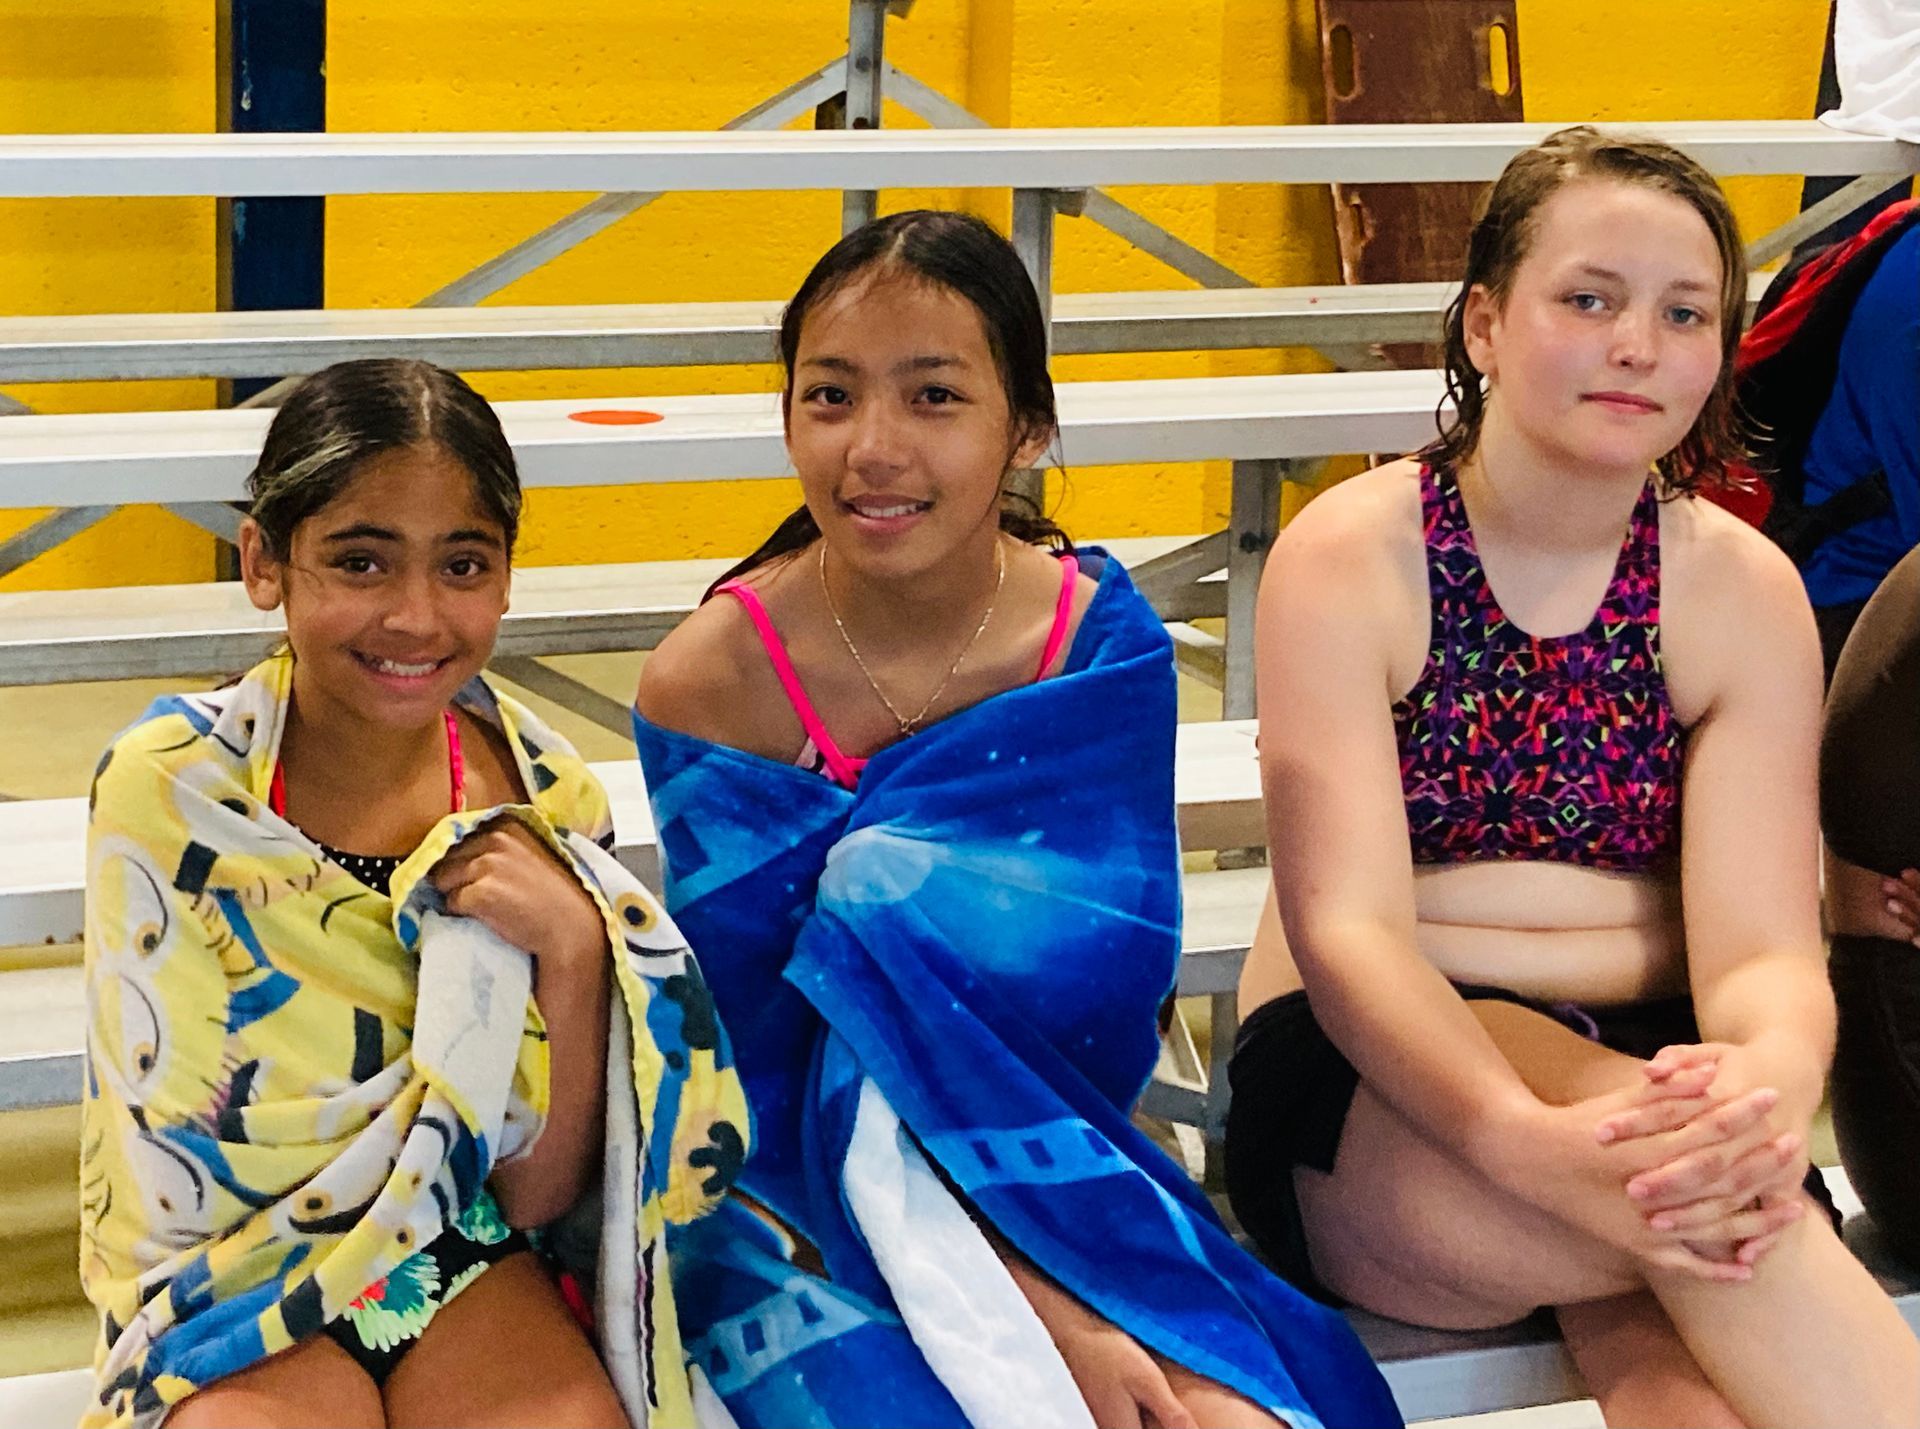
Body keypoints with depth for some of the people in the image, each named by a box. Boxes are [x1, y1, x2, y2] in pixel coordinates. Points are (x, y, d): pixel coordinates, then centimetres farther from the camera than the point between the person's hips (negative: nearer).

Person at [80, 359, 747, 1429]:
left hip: (466, 1261, 2)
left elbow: (536, 1197, -4)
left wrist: (574, 954, -20)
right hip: (232, 1274, -2)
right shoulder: (170, 792, -13)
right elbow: (189, 1181, -13)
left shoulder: (544, 801, -5)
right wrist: (486, 967, -14)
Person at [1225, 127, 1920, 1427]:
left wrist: (1769, 1086, -33)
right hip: (1373, 1096, -1)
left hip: (1652, 1069, 2)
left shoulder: (1742, 590, 3)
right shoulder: (1350, 558, -4)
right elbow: (1345, 928, -15)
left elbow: (1764, 949, -7)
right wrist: (1532, 1144, -35)